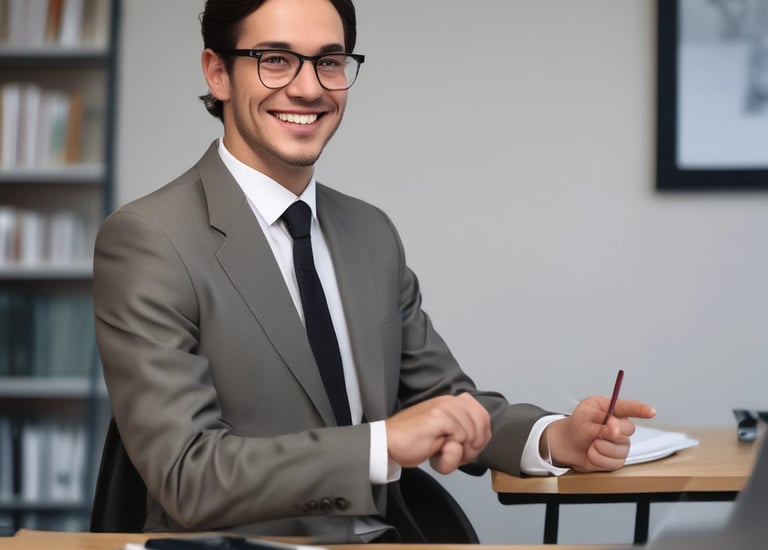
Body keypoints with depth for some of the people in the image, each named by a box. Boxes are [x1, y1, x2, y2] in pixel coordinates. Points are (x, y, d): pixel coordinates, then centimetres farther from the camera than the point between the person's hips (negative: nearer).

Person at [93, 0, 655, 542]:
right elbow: (186, 474, -17)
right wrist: (385, 442, -26)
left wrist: (556, 438, -4)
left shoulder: (373, 233, 10)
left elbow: (443, 399, 15)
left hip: (378, 539, 5)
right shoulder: (147, 243, -10)